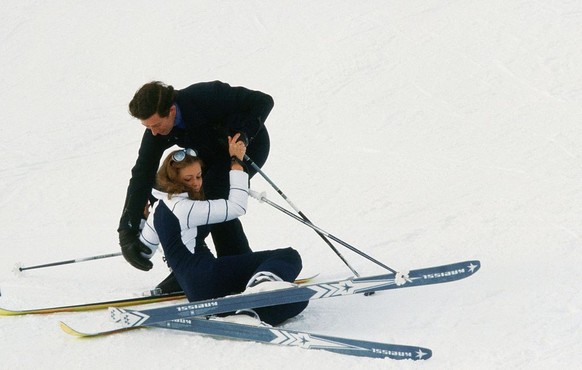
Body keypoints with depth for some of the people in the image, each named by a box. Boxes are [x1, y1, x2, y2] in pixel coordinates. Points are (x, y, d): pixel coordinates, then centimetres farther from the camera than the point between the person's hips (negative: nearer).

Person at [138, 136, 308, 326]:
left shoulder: (160, 206, 21)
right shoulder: (182, 208, -8)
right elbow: (237, 206, -9)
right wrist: (236, 161, 0)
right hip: (206, 279, -9)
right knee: (289, 257, -10)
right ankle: (262, 281, -42)